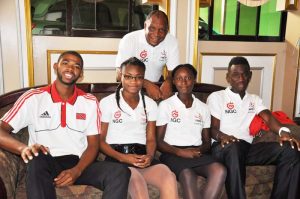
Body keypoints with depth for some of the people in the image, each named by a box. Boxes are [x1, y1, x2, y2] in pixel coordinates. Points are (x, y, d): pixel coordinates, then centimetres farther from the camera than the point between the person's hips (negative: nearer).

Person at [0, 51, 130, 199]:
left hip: (79, 164, 2)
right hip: (44, 165, -2)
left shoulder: (90, 102, 7)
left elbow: (93, 145, 5)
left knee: (121, 172, -24)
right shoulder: (33, 98, 1)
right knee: (37, 160, -38)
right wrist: (23, 148, -27)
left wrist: (76, 171, -14)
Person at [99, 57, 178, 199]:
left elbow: (151, 139, 13)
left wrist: (149, 156, -10)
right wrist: (122, 157, -14)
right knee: (137, 180, -37)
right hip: (116, 157, -3)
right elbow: (100, 140, 2)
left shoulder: (150, 104, 13)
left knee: (169, 177, -29)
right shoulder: (107, 103, 1)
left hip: (141, 155, 3)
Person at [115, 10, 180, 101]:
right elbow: (120, 75, -23)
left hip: (157, 87, 3)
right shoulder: (129, 40, -17)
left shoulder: (172, 42, -8)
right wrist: (147, 84, -37)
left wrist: (168, 82, -30)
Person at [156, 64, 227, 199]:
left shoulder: (203, 108, 16)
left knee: (220, 170, -29)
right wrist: (180, 152, -16)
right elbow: (159, 142, 1)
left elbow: (207, 142, 17)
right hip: (173, 154, -3)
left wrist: (199, 150, -8)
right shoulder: (165, 105, 5)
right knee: (188, 175, -37)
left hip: (197, 153, 4)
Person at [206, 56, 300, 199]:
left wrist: (283, 131, -19)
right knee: (234, 147, -41)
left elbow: (268, 117, 4)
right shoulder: (216, 97, 9)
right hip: (224, 147, -4)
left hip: (248, 147, 5)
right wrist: (222, 136, -24)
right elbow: (213, 128, 1)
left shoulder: (255, 99, 23)